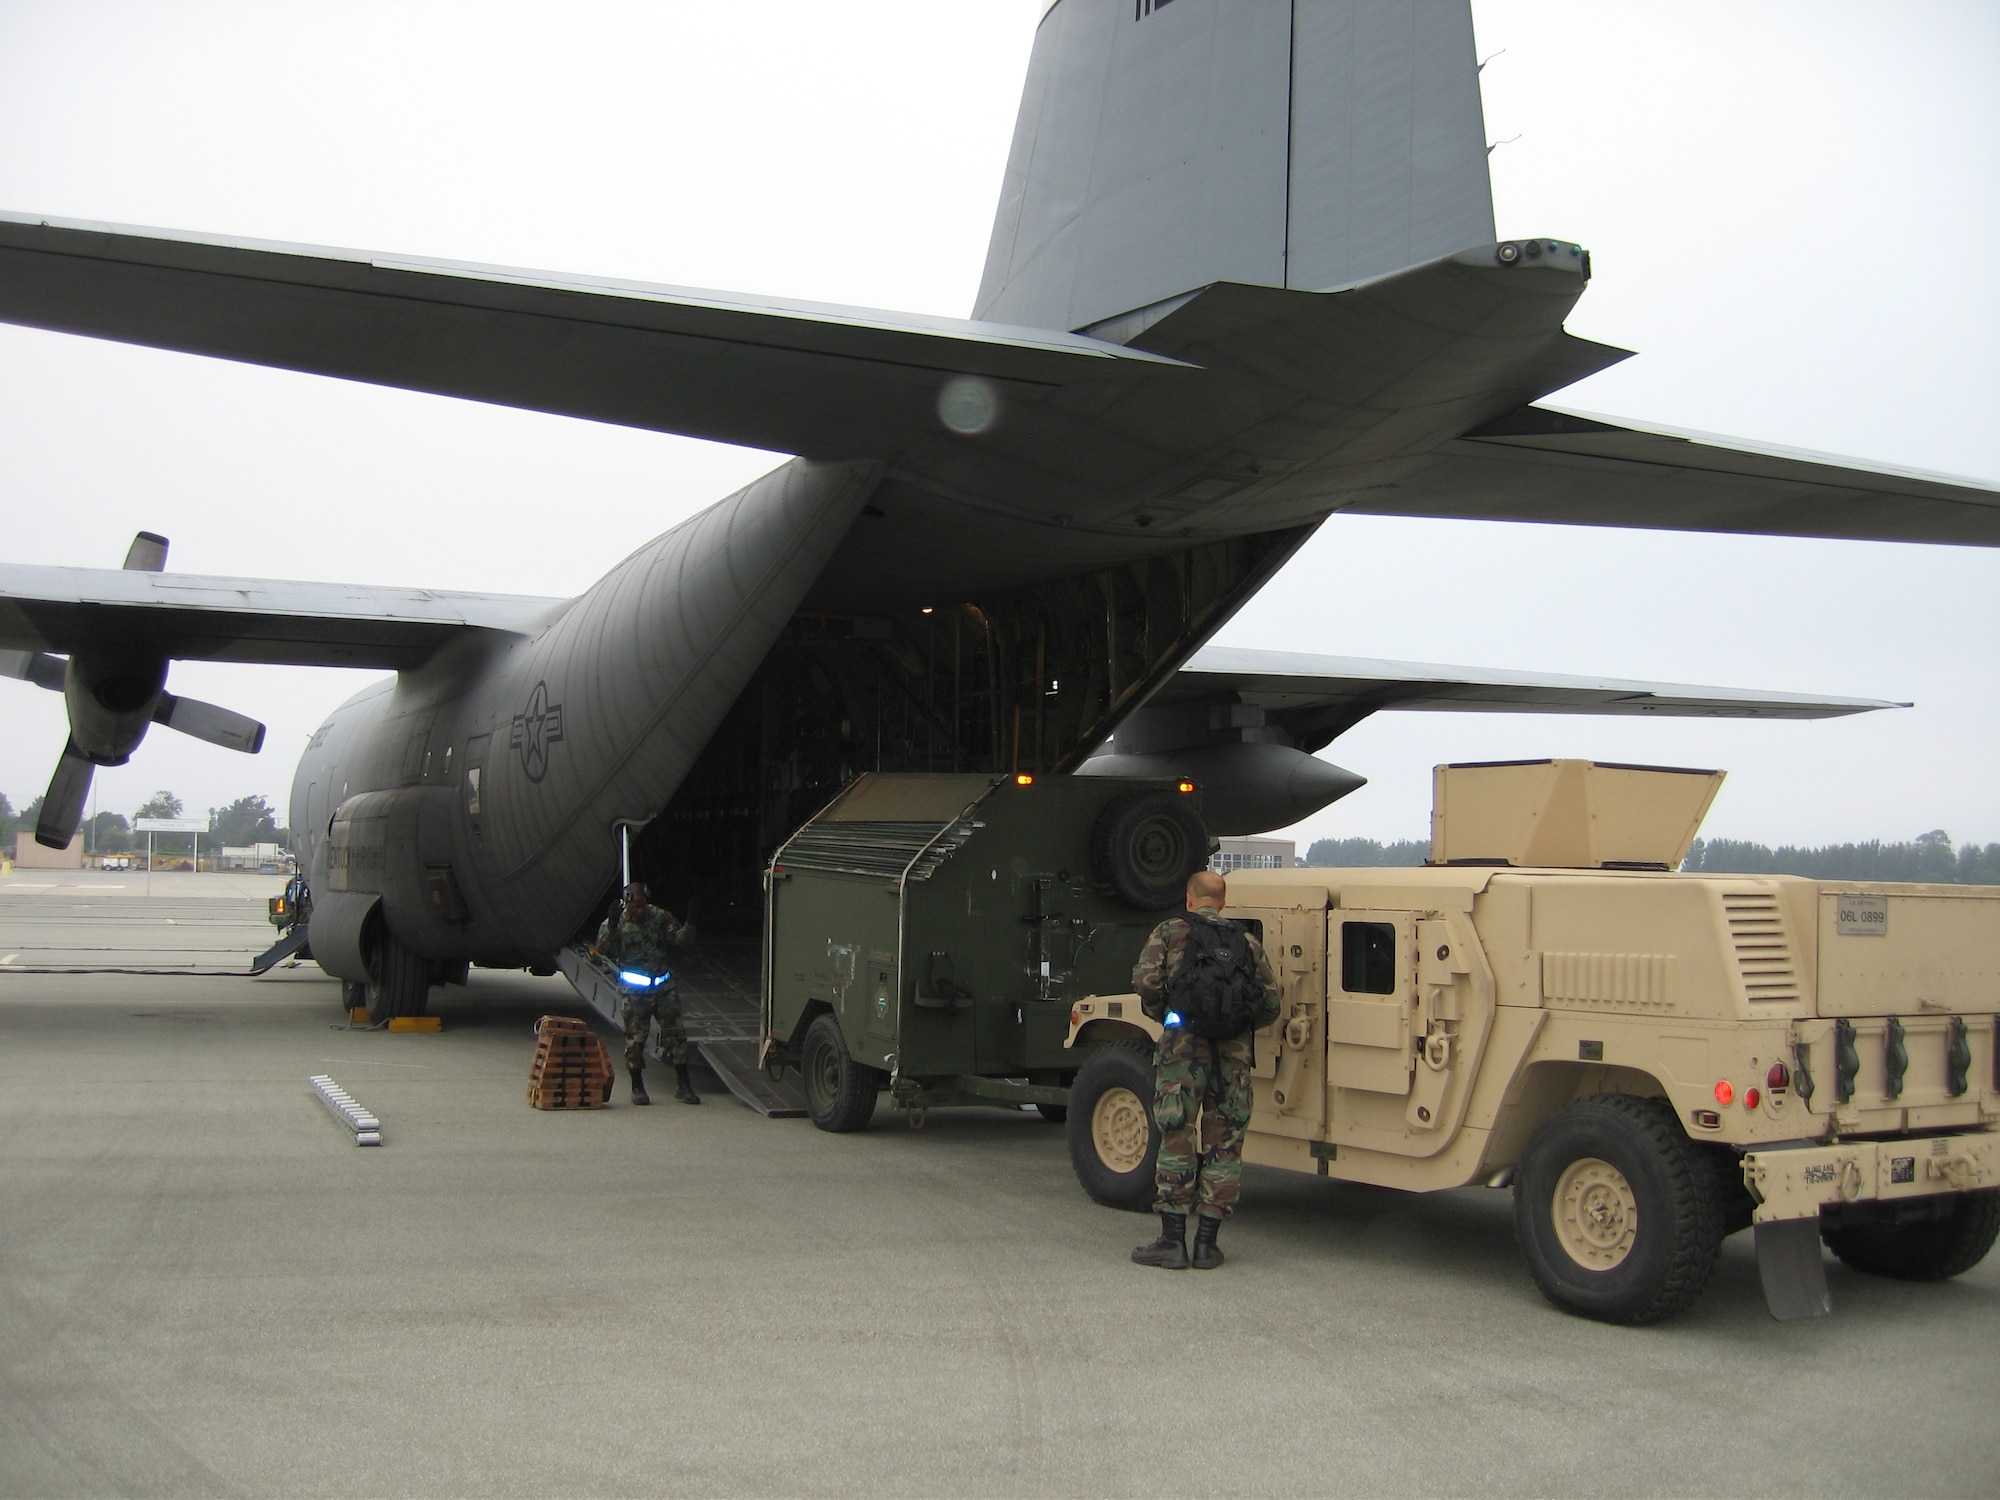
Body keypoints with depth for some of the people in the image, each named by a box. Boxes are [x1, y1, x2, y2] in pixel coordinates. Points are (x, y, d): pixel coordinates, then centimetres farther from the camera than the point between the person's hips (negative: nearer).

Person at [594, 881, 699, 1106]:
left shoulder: (660, 917, 3)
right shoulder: (617, 923, -3)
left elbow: (677, 939, 0)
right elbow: (603, 949, -15)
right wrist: (611, 928, -31)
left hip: (663, 986, 2)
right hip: (635, 992, -2)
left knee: (675, 1035, 2)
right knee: (635, 1039, 0)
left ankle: (683, 1085, 10)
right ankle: (637, 1087, 14)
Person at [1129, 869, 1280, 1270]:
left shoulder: (1170, 932, 5)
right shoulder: (1248, 943, 14)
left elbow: (1145, 980, -8)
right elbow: (1270, 1004, 8)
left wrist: (1162, 1013, 10)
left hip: (1183, 1044, -2)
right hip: (1234, 1052, 3)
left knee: (1177, 1140, 3)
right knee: (1224, 1146, 8)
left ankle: (1172, 1241, 3)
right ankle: (1207, 1244, 10)